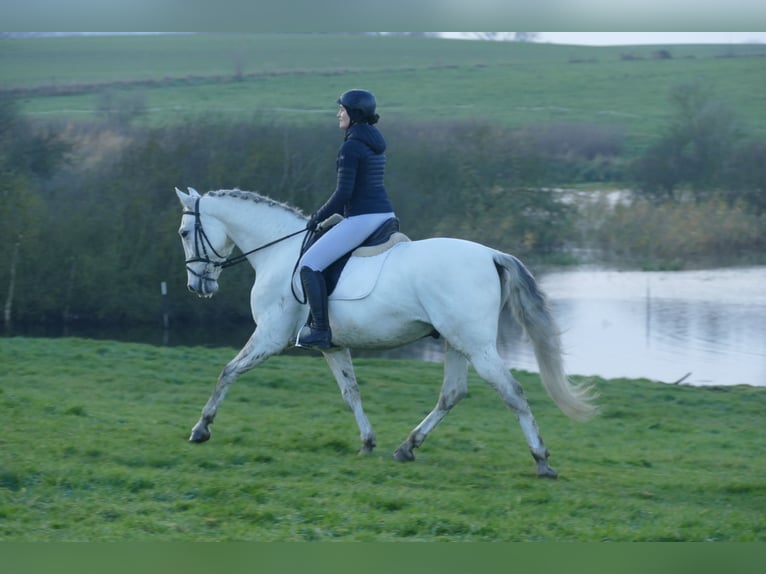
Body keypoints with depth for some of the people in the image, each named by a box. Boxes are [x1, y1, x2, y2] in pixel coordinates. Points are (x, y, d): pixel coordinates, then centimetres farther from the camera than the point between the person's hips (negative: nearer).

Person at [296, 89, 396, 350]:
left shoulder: (351, 146, -13)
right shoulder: (376, 142, 16)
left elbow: (344, 193, -17)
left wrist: (318, 218, -4)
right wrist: (327, 213, 22)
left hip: (362, 218, -10)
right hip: (386, 215, 10)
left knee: (309, 264, -7)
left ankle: (321, 330, -13)